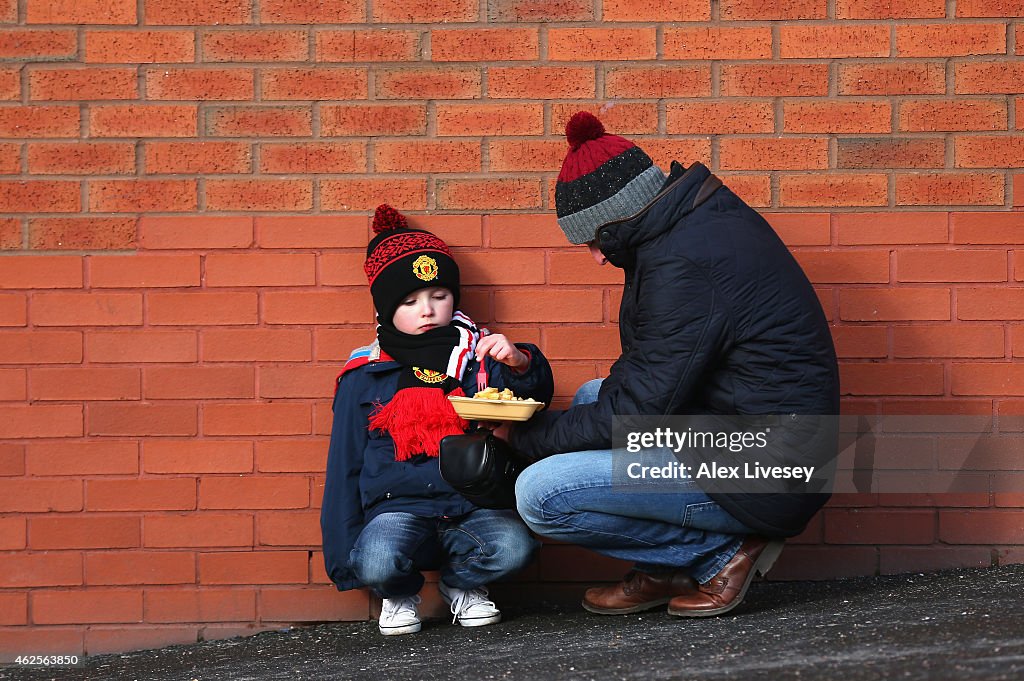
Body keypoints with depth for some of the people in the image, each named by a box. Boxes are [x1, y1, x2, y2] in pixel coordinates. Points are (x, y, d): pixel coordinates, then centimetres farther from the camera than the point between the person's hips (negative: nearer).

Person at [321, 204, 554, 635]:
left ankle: (461, 583, 7)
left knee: (514, 545, -28)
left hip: (471, 504, 1)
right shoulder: (365, 377, 9)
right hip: (399, 507, -1)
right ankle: (399, 595, 7)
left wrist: (519, 363, -22)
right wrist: (343, 556, 8)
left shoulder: (478, 357, 10)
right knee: (376, 563, -32)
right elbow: (345, 467, 12)